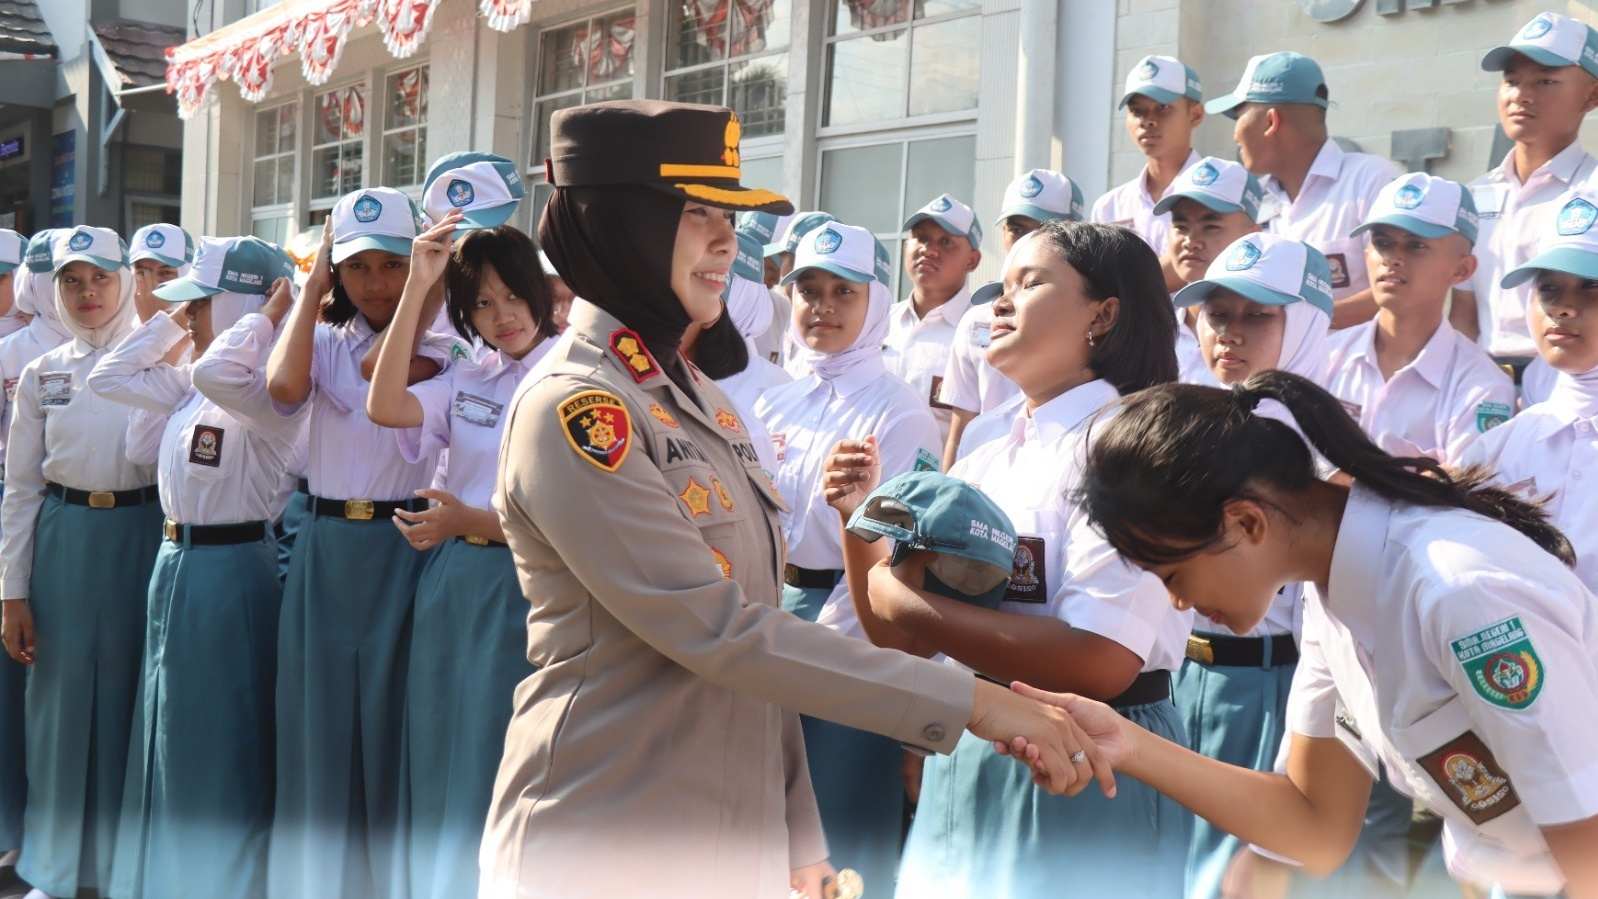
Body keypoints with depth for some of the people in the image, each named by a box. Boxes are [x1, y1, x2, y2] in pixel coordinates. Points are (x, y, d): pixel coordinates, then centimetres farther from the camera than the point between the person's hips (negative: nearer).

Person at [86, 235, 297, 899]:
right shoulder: (193, 385, 11)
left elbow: (212, 371, -40)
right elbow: (107, 378, 17)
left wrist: (270, 316, -26)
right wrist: (170, 323, 11)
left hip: (227, 569, -9)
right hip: (176, 561, 9)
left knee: (219, 748, 2)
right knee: (169, 737, 18)